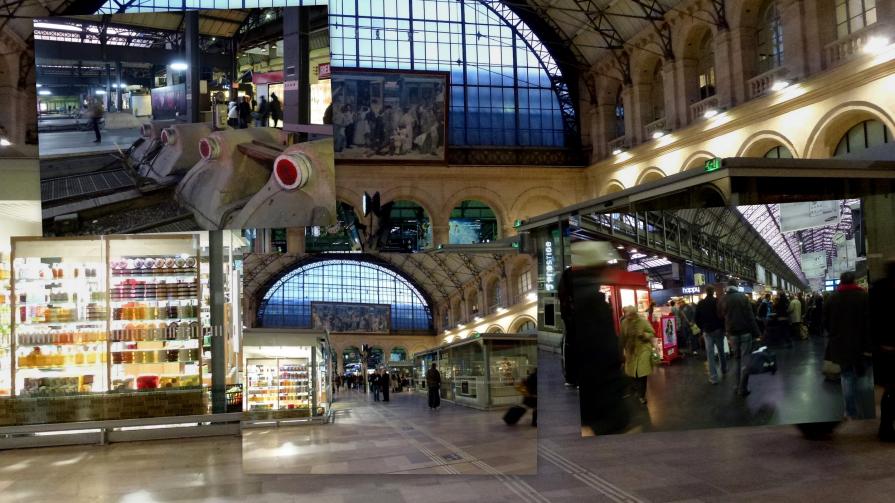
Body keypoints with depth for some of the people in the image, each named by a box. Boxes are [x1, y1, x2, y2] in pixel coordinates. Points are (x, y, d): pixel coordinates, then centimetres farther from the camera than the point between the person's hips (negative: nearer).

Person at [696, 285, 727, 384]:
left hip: (707, 331, 0)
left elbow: (697, 319, 2)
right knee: (721, 351, 18)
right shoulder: (718, 302, -8)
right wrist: (724, 328, 2)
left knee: (710, 354, 0)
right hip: (718, 330, 0)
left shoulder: (700, 304, -1)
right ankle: (724, 370, 35)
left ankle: (714, 377, -4)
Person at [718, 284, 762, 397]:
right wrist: (755, 332, -6)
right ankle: (742, 388, -6)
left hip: (732, 333, 3)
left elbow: (721, 317, 11)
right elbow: (750, 316, -5)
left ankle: (738, 386, 15)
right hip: (745, 331, -3)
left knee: (737, 359, 16)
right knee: (745, 359, -1)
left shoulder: (722, 300, 6)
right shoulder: (742, 297, 0)